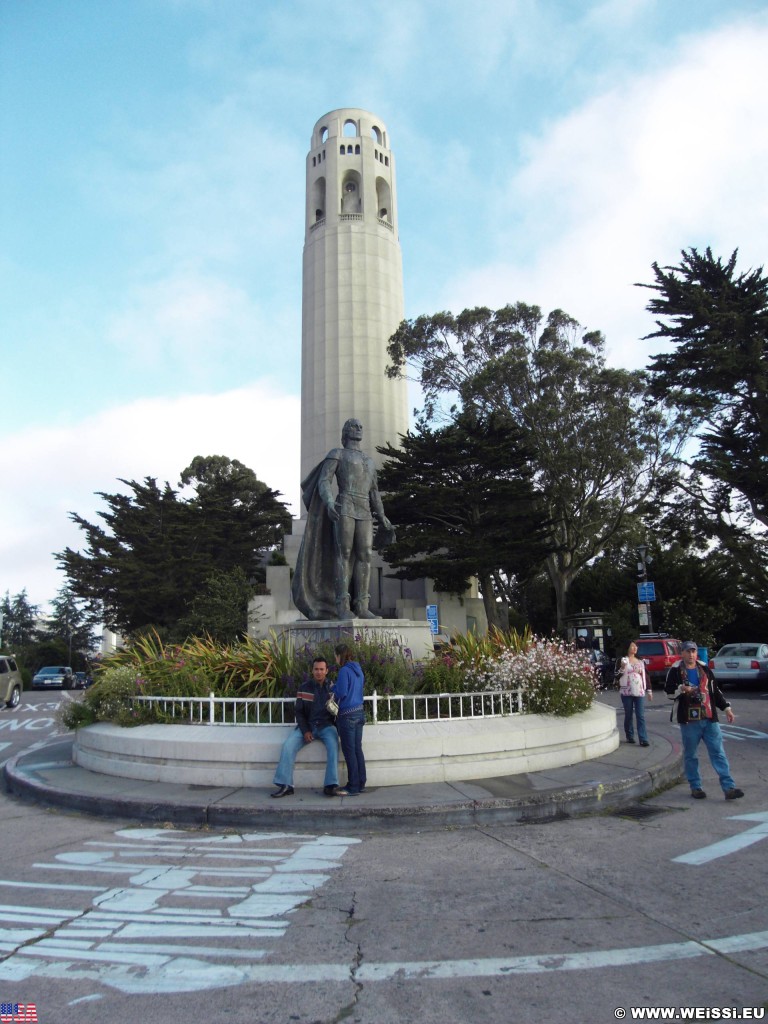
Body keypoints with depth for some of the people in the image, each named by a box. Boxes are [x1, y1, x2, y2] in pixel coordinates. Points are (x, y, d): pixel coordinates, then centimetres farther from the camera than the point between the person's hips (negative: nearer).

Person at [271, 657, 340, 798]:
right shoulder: (304, 688, 3)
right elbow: (299, 712, 3)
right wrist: (305, 731, -10)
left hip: (326, 726, -1)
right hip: (307, 726, 2)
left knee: (333, 744, -33)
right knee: (288, 745, -22)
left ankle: (331, 785, -30)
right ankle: (285, 785, -17)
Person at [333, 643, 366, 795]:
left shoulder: (344, 670, -14)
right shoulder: (358, 670, 11)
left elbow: (341, 693, -18)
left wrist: (333, 687, 1)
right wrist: (337, 689, 17)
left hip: (348, 714, -8)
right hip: (359, 712, 8)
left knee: (349, 751, -1)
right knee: (357, 749, 13)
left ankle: (353, 787, 3)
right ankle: (360, 784, 18)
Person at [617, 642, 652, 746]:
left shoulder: (641, 661, 12)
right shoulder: (623, 660, 1)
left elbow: (646, 676, 15)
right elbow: (617, 676, -5)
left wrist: (649, 691, 11)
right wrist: (622, 668, -23)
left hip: (639, 692, 2)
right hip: (626, 692, -2)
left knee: (641, 716, -5)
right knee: (628, 715, 5)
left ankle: (643, 739, -7)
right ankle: (630, 736, 18)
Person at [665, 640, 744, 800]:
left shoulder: (705, 669, 12)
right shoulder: (675, 671, 0)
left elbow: (715, 691, 17)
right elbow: (669, 691, 0)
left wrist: (726, 708, 10)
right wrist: (681, 689, -18)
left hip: (710, 718, 3)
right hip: (688, 720, -3)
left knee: (718, 753, -1)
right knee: (690, 755, 5)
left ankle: (729, 788, 0)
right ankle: (695, 787, 17)